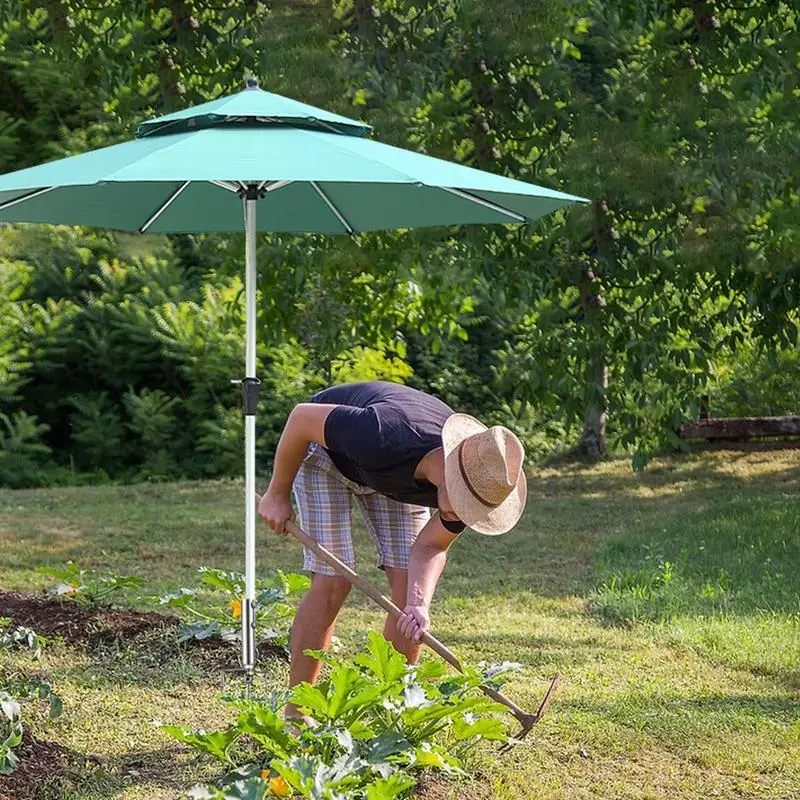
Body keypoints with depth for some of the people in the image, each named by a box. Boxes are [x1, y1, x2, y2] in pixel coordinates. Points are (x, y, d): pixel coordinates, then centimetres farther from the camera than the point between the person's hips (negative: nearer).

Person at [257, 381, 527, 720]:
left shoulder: (477, 480, -28)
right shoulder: (384, 437, -45)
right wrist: (277, 494, -18)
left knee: (409, 588, -6)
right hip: (327, 451, -4)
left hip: (399, 473, 5)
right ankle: (295, 716, -4)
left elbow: (430, 547, -13)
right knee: (332, 582, -14)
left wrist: (419, 604, -33)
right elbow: (302, 416, -29)